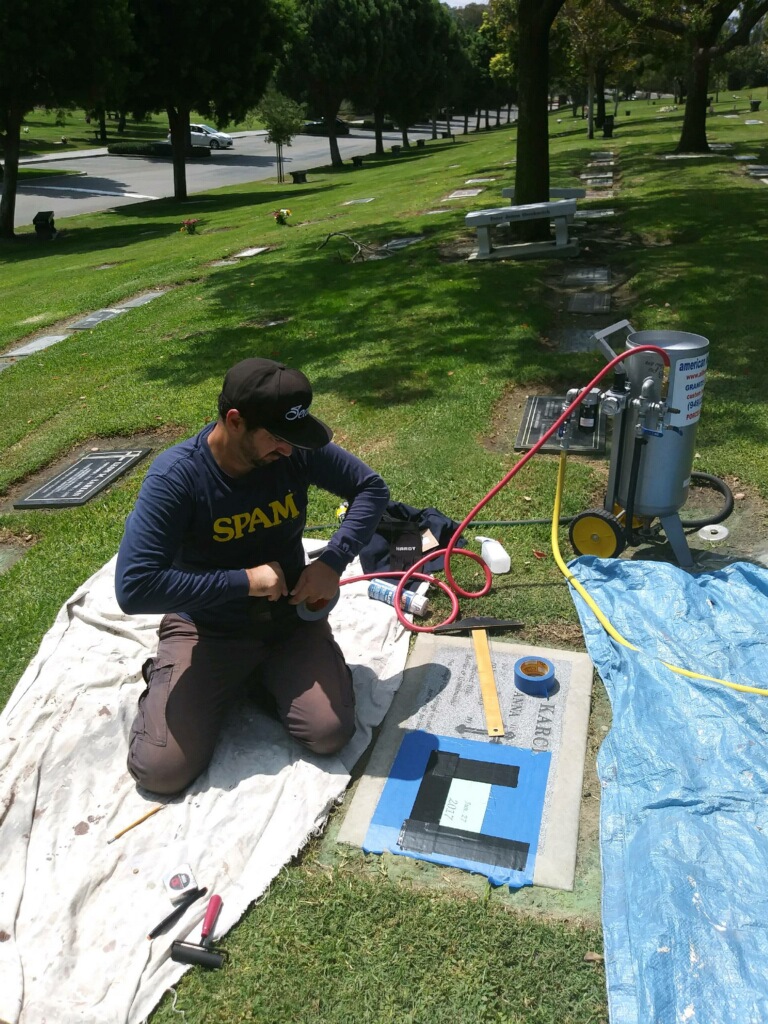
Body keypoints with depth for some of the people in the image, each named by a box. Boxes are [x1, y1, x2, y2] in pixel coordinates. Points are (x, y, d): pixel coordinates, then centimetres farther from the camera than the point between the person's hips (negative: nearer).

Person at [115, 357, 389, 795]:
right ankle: (168, 674, 17)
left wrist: (333, 562, -16)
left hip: (291, 618, 3)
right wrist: (244, 580, -28)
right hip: (206, 629, -2)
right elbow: (134, 588, -29)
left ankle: (265, 673, 13)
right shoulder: (176, 476, -25)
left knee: (331, 733, -17)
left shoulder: (298, 451, -14)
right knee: (162, 769, -14)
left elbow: (372, 487, -1)